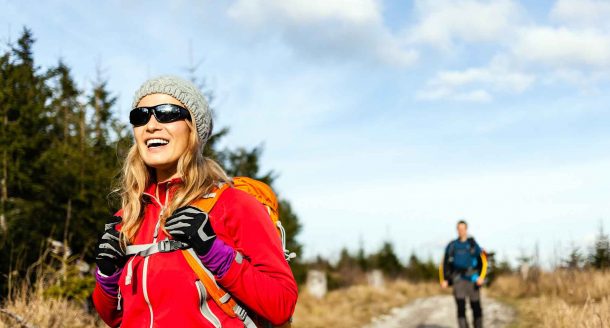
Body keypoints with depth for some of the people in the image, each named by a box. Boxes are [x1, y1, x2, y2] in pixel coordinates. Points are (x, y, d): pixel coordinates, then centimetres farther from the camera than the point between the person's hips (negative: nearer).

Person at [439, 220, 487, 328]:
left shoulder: (473, 244, 4)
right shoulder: (452, 245, 8)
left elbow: (483, 261, 2)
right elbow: (445, 263, 13)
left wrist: (481, 277, -11)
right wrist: (444, 280, 4)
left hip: (472, 279, -1)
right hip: (458, 279, 1)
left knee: (476, 307, 2)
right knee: (461, 306, -11)